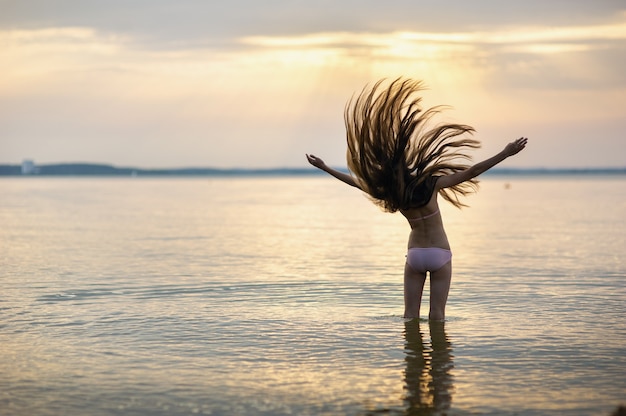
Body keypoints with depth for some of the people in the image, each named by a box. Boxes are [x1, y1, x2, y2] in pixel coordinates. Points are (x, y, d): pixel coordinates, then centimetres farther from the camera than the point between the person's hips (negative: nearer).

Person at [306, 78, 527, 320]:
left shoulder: (388, 195, -10)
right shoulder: (429, 185, -19)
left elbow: (354, 180, 3)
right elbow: (471, 172, -20)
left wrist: (324, 167, 16)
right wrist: (506, 153, -17)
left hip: (414, 254, 2)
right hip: (439, 254, -2)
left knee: (411, 314, 8)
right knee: (437, 313, 2)